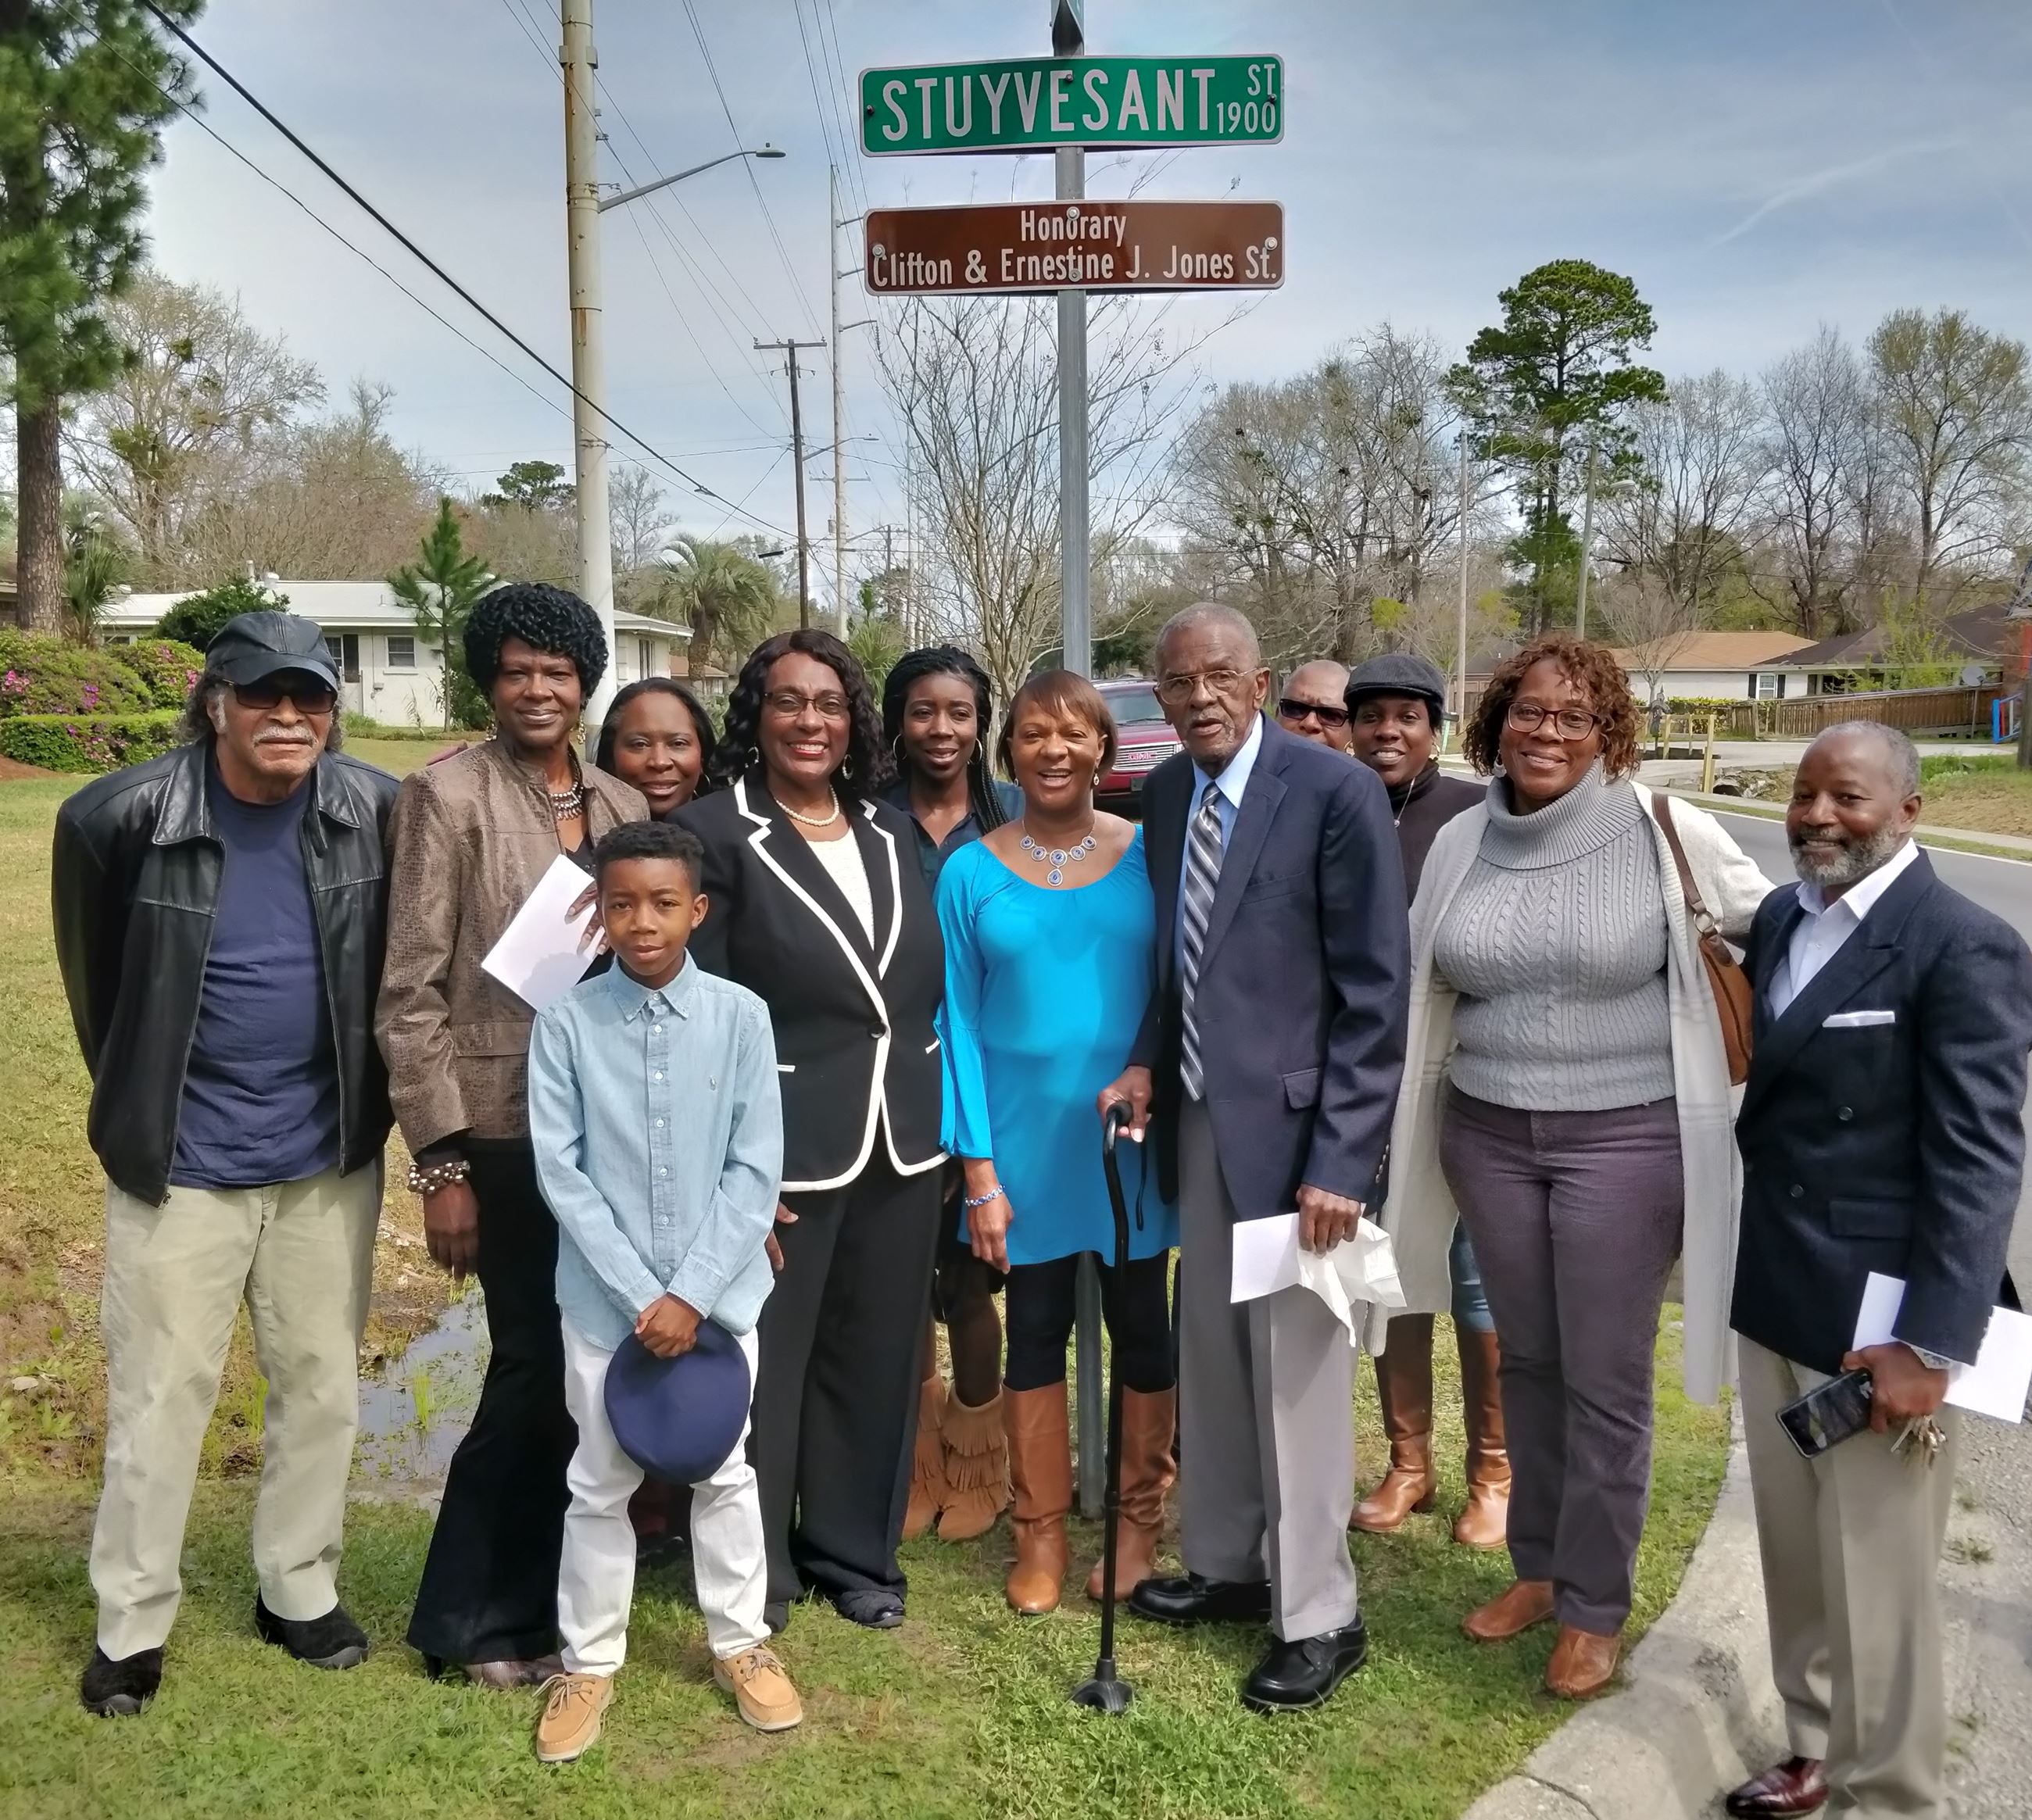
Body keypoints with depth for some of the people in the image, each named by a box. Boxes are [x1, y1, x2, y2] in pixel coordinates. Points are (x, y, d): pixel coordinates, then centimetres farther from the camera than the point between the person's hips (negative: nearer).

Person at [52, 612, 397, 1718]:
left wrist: (365, 1091, 9)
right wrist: (136, 1095, 13)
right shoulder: (121, 818, -12)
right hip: (179, 1163, -2)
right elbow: (93, 969, 5)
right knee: (157, 1398, 8)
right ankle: (131, 1625, 26)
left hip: (328, 1158, 2)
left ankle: (299, 1592, 32)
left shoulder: (378, 811, -7)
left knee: (322, 1386, 13)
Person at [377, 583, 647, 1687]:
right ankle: (468, 1617, 22)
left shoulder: (622, 808, 7)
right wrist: (439, 1162, -13)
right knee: (536, 1366, 1)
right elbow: (410, 992, -10)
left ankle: (541, 1590, 32)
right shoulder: (448, 796, -8)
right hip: (507, 1129, -5)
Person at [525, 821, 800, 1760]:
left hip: (720, 1292, 0)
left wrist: (690, 1293, -12)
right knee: (600, 1483, 13)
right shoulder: (564, 1022, -9)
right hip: (605, 1298, 0)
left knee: (725, 1472, 15)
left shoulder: (741, 1016, -9)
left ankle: (742, 1641, 34)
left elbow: (756, 1170, -8)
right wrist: (639, 1295, -12)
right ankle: (589, 1658, 31)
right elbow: (560, 1171, -9)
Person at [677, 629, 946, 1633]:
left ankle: (856, 1551, 33)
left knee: (876, 1361, 15)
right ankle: (754, 1573, 28)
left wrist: (948, 1121, 10)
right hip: (781, 1147, -5)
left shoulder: (893, 831, 9)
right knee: (762, 1364, 9)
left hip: (903, 1142, 5)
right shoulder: (714, 831, -7)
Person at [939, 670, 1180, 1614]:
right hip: (1024, 1143, 0)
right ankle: (1040, 1533, 26)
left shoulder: (1149, 854, -2)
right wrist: (978, 1168, -6)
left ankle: (1139, 1523, 29)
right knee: (1035, 1331, 11)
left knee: (1141, 1328, 11)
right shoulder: (971, 872, -3)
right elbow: (960, 1023, -2)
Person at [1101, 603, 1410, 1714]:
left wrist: (1342, 1160, -17)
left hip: (1292, 1123, -6)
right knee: (1209, 1355, 18)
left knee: (1297, 1368, 4)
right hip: (1197, 1115, 6)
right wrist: (1147, 1061, -1)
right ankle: (1225, 1564, 37)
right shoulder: (1164, 794, 6)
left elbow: (1374, 993, -14)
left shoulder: (1336, 792, -13)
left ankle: (1318, 1618, 22)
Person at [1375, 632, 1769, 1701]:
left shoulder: (1668, 833, -10)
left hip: (1624, 1140, -3)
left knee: (1606, 1382, 6)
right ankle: (1538, 1568, 36)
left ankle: (1595, 1609, 26)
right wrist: (1404, 1124, 9)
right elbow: (1422, 985, 10)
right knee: (1527, 1362, 17)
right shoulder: (1461, 842, 1)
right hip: (1488, 1137, 4)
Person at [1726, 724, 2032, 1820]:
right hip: (1772, 1298, 7)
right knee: (1795, 1556, 21)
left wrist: (1931, 1345, -20)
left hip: (1876, 1319, -7)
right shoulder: (1781, 916, 7)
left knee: (1877, 1584, 7)